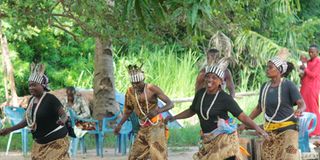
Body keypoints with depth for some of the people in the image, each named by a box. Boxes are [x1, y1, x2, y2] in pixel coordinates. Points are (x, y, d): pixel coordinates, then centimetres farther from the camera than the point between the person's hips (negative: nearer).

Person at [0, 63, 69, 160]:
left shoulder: (50, 99, -15)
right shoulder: (31, 100, 8)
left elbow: (64, 115, -18)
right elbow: (27, 120, 17)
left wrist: (62, 121, -42)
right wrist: (9, 130, 15)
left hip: (56, 141, -8)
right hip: (39, 143, 8)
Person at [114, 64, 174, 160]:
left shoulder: (152, 89, -13)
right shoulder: (130, 92, 2)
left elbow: (170, 104, -14)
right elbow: (127, 111, 15)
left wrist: (157, 111, -32)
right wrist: (120, 124, 1)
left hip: (156, 126, -6)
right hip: (143, 128, 6)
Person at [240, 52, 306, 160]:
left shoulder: (288, 85, -8)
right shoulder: (265, 87, 8)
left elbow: (302, 104, -12)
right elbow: (259, 108, 17)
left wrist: (299, 110, -35)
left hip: (287, 129, -5)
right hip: (269, 130, 5)